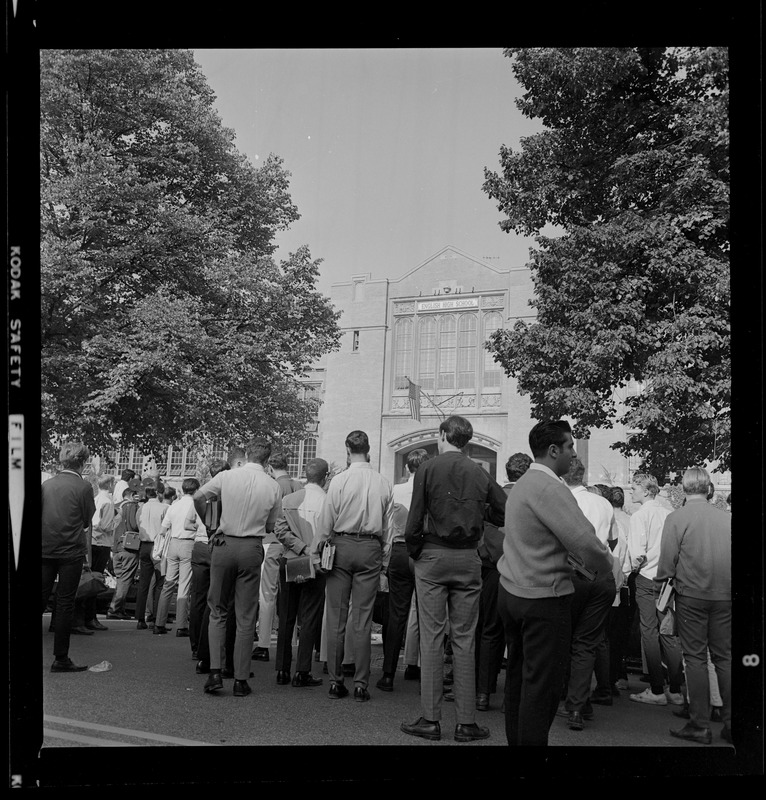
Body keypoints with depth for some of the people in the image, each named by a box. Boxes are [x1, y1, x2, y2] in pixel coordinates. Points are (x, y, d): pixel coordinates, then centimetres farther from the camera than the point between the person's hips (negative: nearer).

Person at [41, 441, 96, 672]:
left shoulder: (46, 484, 2)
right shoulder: (83, 487, -10)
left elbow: (38, 516, 7)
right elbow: (87, 521, -2)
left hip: (45, 549, 4)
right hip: (71, 551, -4)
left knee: (40, 599, 13)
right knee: (65, 603, 2)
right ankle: (60, 658, 6)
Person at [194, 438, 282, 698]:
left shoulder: (227, 476, -4)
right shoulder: (273, 486, -2)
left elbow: (198, 496, 4)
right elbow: (270, 526, 5)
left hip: (224, 545, 0)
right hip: (252, 549, 0)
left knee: (218, 611, 13)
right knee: (245, 617, 7)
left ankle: (215, 672, 2)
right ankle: (241, 680, 9)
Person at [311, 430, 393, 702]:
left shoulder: (339, 481, -6)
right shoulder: (383, 484, 2)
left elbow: (325, 522, -3)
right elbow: (388, 528, 7)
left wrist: (315, 554, 8)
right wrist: (384, 563, 16)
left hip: (341, 546, -2)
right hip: (371, 549, 2)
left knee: (336, 618, 6)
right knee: (362, 621, 6)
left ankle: (335, 681, 11)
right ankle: (360, 685, 8)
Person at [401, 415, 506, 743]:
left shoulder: (428, 469, -4)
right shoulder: (480, 474, 3)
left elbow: (414, 522, -9)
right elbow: (506, 514, 3)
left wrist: (415, 553, 6)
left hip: (433, 556, -2)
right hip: (468, 560, 2)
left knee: (431, 637, 3)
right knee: (464, 639, 6)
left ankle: (430, 719, 5)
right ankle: (466, 722, 9)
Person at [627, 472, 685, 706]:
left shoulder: (639, 516, -11)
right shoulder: (669, 514, 4)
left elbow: (638, 553, -17)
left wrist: (634, 566, 2)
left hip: (647, 579, -5)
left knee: (650, 634, 1)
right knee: (669, 634, 9)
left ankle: (657, 691, 4)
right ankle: (676, 691, 12)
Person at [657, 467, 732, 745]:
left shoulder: (676, 518, -8)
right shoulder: (726, 518, 2)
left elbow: (667, 560, -9)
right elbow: (732, 557, 7)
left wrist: (660, 583, 8)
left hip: (691, 594, -3)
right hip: (725, 596, 4)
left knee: (695, 657, 3)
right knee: (724, 657, 11)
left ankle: (700, 726, 6)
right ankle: (730, 724, 13)